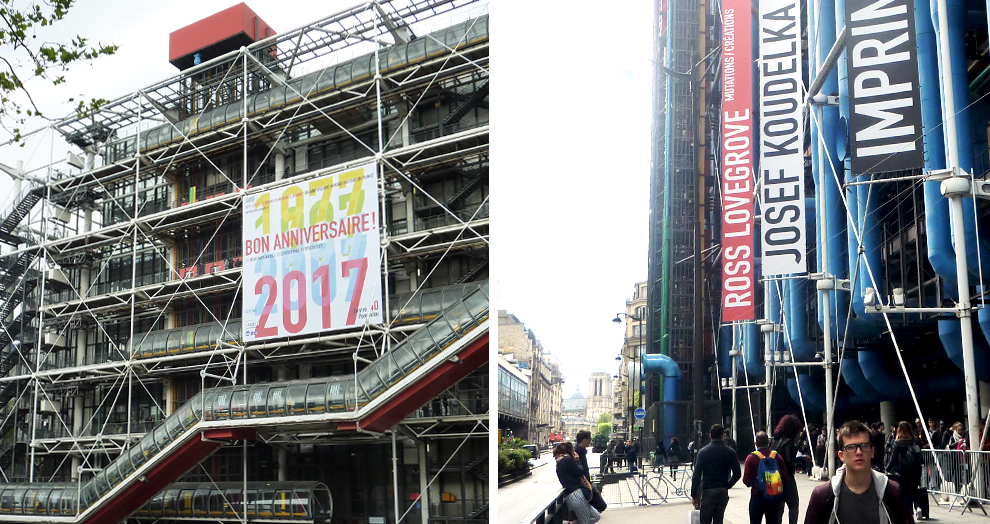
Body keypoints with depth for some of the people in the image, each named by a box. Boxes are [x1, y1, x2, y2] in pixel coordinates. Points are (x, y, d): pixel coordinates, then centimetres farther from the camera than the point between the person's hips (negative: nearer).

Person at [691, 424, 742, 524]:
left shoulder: (703, 452, -5)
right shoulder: (730, 452, 1)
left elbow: (696, 475, -7)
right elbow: (737, 474, 0)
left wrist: (694, 495, -2)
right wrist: (727, 485, 14)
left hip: (708, 492, -3)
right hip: (723, 492, 3)